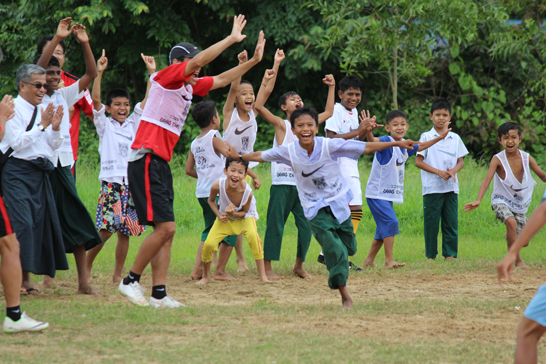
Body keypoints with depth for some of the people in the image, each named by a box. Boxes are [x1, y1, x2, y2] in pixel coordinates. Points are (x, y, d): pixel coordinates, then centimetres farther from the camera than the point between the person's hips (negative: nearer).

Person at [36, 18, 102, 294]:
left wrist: (85, 43, -3)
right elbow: (38, 67, -16)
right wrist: (57, 39, -23)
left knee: (75, 222, -2)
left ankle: (83, 281, -4)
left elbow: (91, 74, 9)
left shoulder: (64, 95, 15)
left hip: (62, 166, 5)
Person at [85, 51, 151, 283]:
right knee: (105, 230, -12)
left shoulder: (133, 124, 17)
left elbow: (148, 100, 11)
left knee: (125, 232, 3)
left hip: (132, 183, 4)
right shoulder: (105, 125, 7)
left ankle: (118, 274, 12)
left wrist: (152, 72, 3)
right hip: (111, 183, -4)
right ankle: (86, 267, 3)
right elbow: (95, 100, -7)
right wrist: (99, 73, -17)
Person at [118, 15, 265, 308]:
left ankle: (159, 295, 3)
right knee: (165, 227, -14)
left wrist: (253, 61, 20)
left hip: (161, 164, 10)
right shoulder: (166, 77, -6)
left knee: (166, 232, 5)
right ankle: (130, 281, -4)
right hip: (146, 160, -10)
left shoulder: (189, 86, 18)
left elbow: (220, 80, 28)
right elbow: (197, 60, -20)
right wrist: (231, 39, -16)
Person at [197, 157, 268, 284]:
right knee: (208, 244, -14)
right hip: (225, 218, 2)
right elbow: (211, 200, -6)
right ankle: (206, 276, 15)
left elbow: (245, 212, -14)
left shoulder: (247, 191, -34)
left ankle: (262, 275, -22)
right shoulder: (217, 186, -31)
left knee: (253, 236, -32)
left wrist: (233, 213, -35)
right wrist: (219, 215, -21)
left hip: (244, 217, -2)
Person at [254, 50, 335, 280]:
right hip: (282, 183, -5)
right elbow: (259, 106, -14)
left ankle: (299, 265, 18)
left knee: (306, 226, 3)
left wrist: (331, 88, 23)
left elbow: (328, 113, 30)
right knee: (275, 225, -4)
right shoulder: (281, 125, -1)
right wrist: (275, 68, -16)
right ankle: (267, 267, 1)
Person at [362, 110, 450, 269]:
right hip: (377, 194, -8)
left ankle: (369, 261, 22)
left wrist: (440, 138, 30)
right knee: (391, 222, -19)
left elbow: (420, 147, 28)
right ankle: (389, 261, -15)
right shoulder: (386, 142, -17)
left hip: (390, 194, 8)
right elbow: (373, 141, -39)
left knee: (383, 229, 11)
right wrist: (368, 130, -61)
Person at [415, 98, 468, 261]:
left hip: (451, 187, 3)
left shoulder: (455, 138, 11)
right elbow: (418, 161, -3)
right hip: (432, 187, -3)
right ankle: (430, 255, 5)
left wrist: (453, 171, -9)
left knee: (451, 221, 2)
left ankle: (450, 254, 8)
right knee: (431, 222, -1)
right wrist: (438, 172, -13)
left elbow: (460, 161, 14)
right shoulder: (426, 137, 1)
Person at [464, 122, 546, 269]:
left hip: (521, 203, 4)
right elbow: (487, 180, -27)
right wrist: (478, 200, -41)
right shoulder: (498, 159, -17)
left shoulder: (526, 158, -8)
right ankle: (517, 260, -14)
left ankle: (509, 236, 44)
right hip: (502, 200, -4)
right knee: (511, 222, -33)